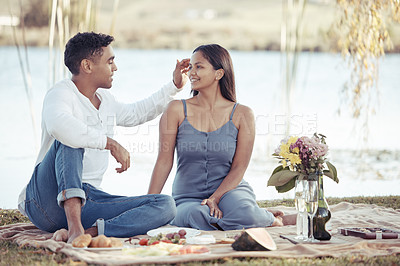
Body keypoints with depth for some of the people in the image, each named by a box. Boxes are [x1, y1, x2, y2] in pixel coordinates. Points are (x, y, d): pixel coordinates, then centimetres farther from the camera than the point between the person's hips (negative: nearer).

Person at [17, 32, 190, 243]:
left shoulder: (105, 99, 17)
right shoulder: (61, 94, -9)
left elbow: (135, 114, 39)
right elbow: (58, 125, -34)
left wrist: (174, 86, 38)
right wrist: (111, 144, -29)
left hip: (85, 203, 7)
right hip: (46, 200, -7)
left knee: (166, 206, -13)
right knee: (70, 140, -32)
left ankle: (89, 232, -34)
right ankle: (74, 227, -44)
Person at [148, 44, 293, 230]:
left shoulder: (242, 114, -2)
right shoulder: (177, 109, -1)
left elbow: (239, 168, -4)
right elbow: (164, 161, -3)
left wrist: (214, 199, -19)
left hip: (229, 189, 0)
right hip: (187, 198, 0)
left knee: (243, 213, -34)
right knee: (198, 216, -37)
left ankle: (270, 219, 1)